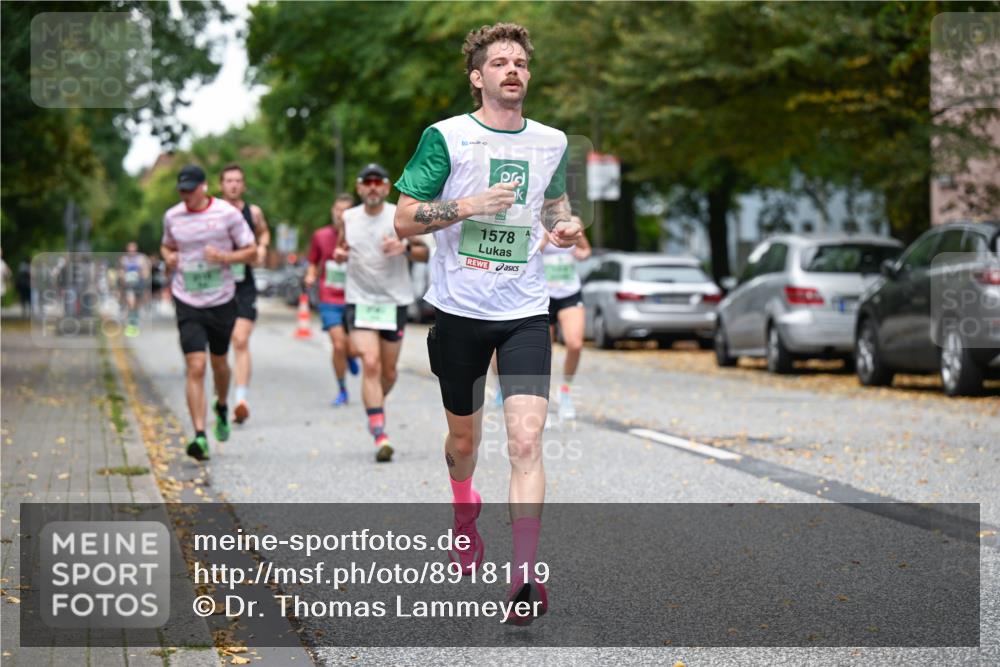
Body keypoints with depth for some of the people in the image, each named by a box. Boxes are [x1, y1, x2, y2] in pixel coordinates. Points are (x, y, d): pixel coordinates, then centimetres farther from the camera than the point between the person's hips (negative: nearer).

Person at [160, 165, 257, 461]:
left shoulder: (227, 214, -6)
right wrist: (168, 256, -2)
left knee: (219, 363, 15)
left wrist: (225, 257, -18)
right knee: (195, 368, -11)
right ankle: (199, 436, -14)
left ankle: (221, 408, 47)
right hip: (188, 303, 0)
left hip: (221, 302, 0)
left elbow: (251, 251, 0)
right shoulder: (172, 217, 2)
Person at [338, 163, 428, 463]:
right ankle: (379, 435, -21)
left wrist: (405, 247, -21)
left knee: (388, 371, 8)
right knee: (370, 363, -17)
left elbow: (425, 253, -1)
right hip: (359, 300, 0)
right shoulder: (348, 218, 5)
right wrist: (340, 254, -3)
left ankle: (376, 402, 41)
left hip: (394, 301, 0)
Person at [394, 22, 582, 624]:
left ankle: (525, 578, -13)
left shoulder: (552, 142, 6)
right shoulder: (446, 137, -5)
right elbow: (404, 218, -5)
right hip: (460, 310, -1)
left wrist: (565, 226, 2)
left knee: (526, 440, -14)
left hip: (525, 313, 1)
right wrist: (472, 204, -19)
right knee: (464, 437, 15)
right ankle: (465, 510, 48)